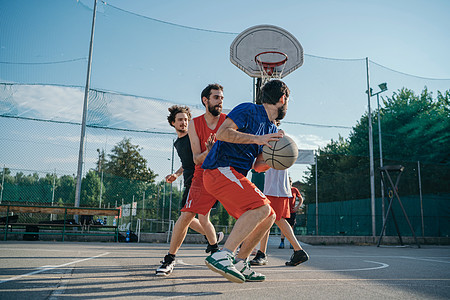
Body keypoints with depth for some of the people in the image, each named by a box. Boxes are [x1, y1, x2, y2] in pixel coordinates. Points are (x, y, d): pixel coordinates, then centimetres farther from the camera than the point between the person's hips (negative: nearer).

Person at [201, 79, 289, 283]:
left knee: (268, 217, 7)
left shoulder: (272, 129, 19)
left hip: (234, 175, 9)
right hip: (220, 169, -9)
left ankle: (240, 263, 12)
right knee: (262, 208, -23)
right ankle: (222, 256, -25)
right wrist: (257, 139, -22)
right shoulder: (248, 110, -6)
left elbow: (258, 166, 18)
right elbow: (222, 133, -19)